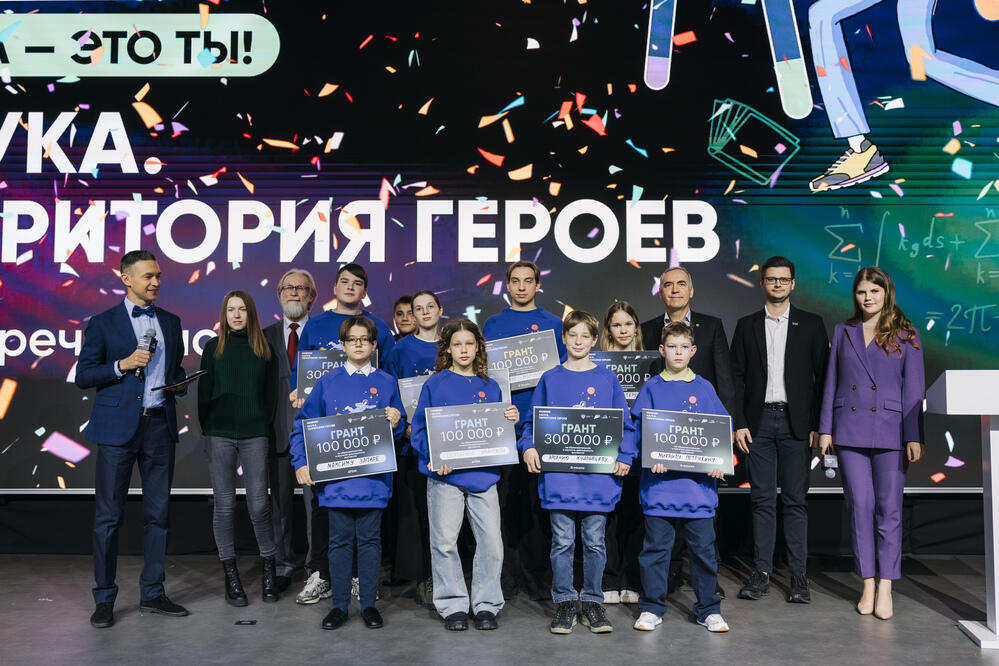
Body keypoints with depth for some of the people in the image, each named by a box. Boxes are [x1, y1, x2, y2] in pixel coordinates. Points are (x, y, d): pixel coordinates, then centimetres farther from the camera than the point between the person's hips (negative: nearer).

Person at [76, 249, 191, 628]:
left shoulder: (170, 322, 13)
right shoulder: (103, 323, 1)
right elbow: (83, 376, -1)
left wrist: (179, 384, 0)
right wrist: (123, 365, -14)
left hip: (160, 425, 4)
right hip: (118, 427, -4)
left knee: (158, 513, 8)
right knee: (108, 516, 1)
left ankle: (152, 593, 19)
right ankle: (104, 599, 12)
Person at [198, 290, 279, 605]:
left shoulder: (265, 349, 8)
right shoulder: (213, 347, 9)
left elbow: (271, 393, 9)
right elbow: (204, 392, 10)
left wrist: (265, 425, 2)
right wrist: (207, 429, 4)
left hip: (254, 435, 0)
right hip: (220, 435, 1)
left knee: (259, 504, -2)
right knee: (224, 505, 3)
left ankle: (268, 565, 17)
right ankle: (230, 574, 13)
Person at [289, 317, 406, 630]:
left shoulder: (386, 383, 7)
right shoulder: (328, 382, 5)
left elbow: (399, 430, 12)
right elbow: (303, 424, 5)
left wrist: (395, 423, -11)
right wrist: (301, 463, -4)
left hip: (373, 475, 0)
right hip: (336, 475, 0)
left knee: (370, 539, 6)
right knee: (340, 540, 7)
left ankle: (369, 604, 18)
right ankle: (339, 605, 19)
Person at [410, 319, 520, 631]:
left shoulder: (490, 387, 14)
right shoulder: (434, 384, 5)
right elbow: (420, 429, 2)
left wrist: (511, 421, -4)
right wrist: (436, 457, -13)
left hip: (483, 475, 2)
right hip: (445, 476, -2)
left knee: (491, 541, -1)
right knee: (444, 541, 0)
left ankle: (486, 604, 14)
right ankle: (453, 605, 14)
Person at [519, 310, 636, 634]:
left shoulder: (607, 379, 8)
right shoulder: (550, 379, 8)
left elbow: (624, 424, 8)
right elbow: (534, 421, 10)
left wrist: (625, 456, -5)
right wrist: (528, 447, -7)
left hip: (599, 475, 0)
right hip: (558, 475, 0)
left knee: (594, 541, 7)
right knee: (562, 541, 3)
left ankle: (592, 602, 20)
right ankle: (564, 602, 15)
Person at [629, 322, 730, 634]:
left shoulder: (704, 388, 9)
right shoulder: (651, 388, 5)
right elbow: (638, 428, 1)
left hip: (698, 482, 1)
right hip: (660, 482, -1)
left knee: (703, 548, 7)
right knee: (655, 546, 5)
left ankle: (709, 610, 20)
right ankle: (651, 608, 17)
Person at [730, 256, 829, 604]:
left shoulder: (811, 324, 7)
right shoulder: (747, 325, 9)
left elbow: (823, 376, 4)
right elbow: (737, 377, 7)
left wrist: (818, 425, -4)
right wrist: (739, 423, -2)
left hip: (796, 422, -1)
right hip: (759, 421, 1)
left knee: (796, 500, 2)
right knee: (762, 499, 5)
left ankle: (798, 574, 9)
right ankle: (761, 572, 11)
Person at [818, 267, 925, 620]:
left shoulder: (905, 334, 4)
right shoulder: (843, 332, 10)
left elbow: (913, 388, 1)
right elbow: (831, 382, 10)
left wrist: (913, 436, -6)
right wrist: (825, 428, 5)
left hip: (890, 431, -2)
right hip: (850, 429, 2)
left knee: (889, 508, 0)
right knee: (860, 505, 2)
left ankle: (885, 587, 9)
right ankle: (868, 584, 10)